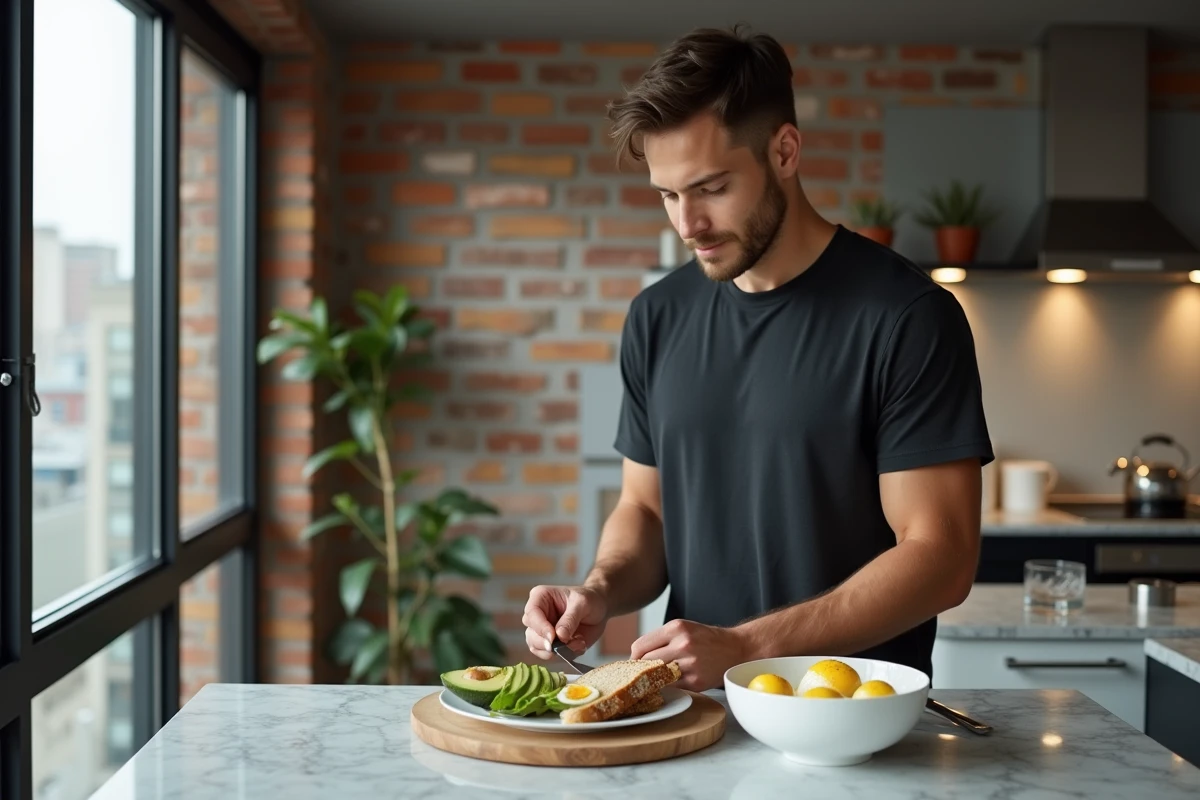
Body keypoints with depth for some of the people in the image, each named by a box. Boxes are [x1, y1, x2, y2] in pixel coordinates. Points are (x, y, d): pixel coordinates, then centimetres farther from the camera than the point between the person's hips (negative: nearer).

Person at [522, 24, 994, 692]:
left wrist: (744, 648, -17)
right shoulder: (659, 318, 9)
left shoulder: (908, 316, -8)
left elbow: (941, 558, -11)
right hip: (696, 714, 4)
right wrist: (602, 591, -4)